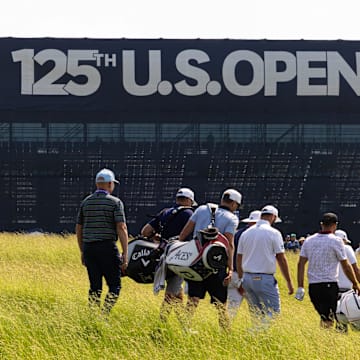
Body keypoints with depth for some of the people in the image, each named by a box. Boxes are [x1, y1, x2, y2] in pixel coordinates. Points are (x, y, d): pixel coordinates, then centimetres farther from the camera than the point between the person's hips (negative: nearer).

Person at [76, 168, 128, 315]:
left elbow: (78, 229, 14)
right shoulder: (115, 202, -3)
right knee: (114, 285, -1)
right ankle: (104, 315, -15)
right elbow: (121, 228, -10)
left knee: (95, 287, 10)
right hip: (107, 248, -5)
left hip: (89, 248, 5)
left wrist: (82, 252, 23)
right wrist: (125, 253, -9)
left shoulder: (86, 202, 11)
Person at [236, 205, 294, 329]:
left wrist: (240, 280, 22)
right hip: (265, 279, -6)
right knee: (273, 313, -6)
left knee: (255, 313, 13)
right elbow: (281, 259, -5)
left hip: (247, 277, 6)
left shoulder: (245, 233, 11)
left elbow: (239, 259, 14)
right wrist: (289, 282, 1)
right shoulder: (273, 233, -5)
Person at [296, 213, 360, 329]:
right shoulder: (336, 241, -6)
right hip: (329, 284, -6)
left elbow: (301, 263, 7)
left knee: (323, 317, 18)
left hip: (312, 285, 6)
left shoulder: (309, 240, 9)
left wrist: (300, 287, 9)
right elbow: (346, 266, -2)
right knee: (327, 320, -8)